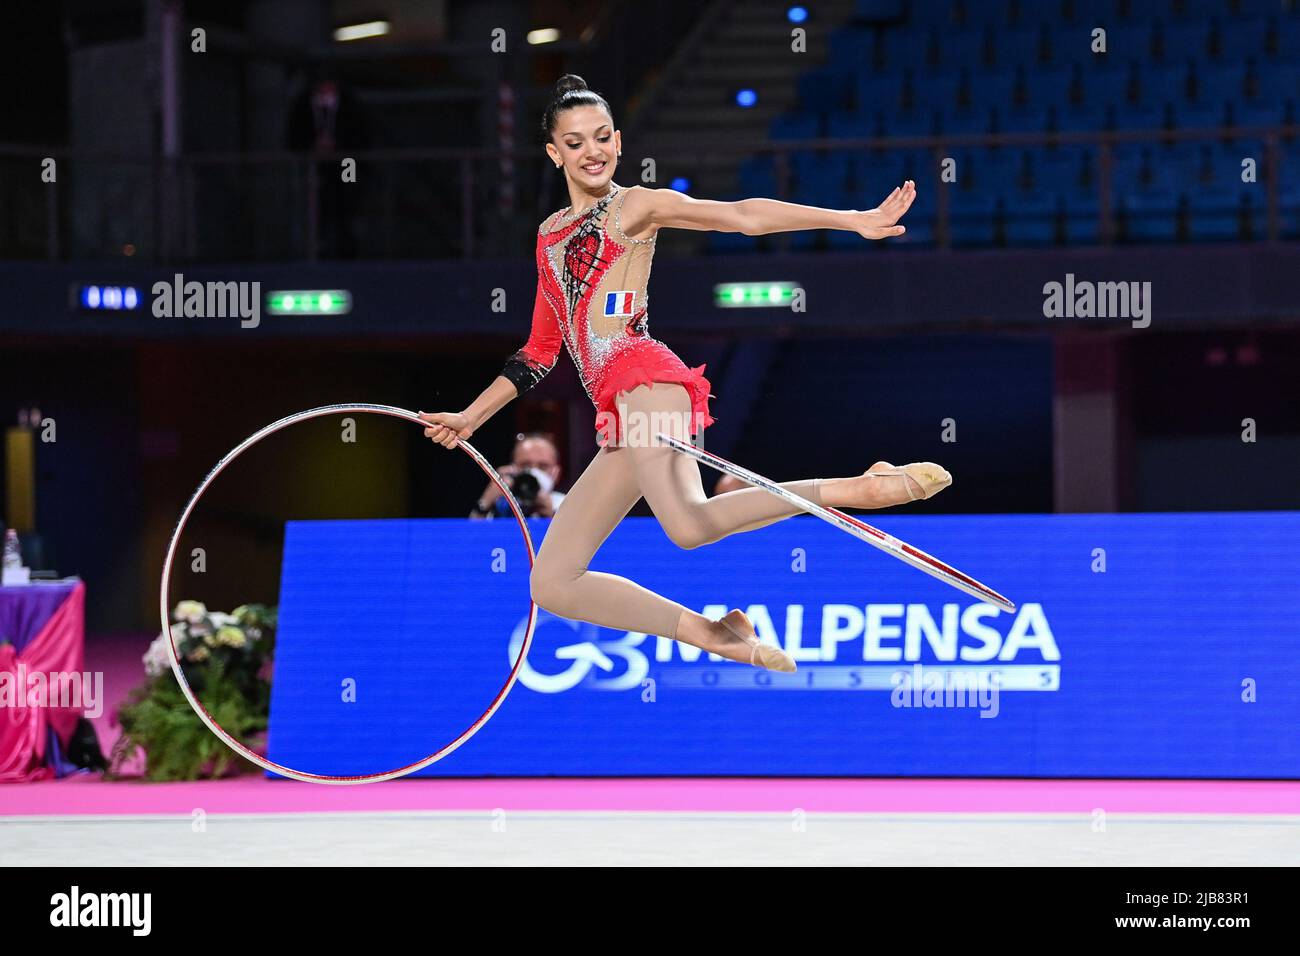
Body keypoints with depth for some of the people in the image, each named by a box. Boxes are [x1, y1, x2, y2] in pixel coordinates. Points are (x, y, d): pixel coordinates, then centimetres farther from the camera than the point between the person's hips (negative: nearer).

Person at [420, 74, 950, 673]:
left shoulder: (634, 207, 8)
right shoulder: (550, 235, 26)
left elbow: (743, 215, -4)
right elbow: (540, 353, 33)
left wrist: (853, 219, -14)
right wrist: (469, 418, 34)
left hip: (643, 380, -7)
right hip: (619, 415, 7)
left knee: (688, 524, -36)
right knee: (552, 586, -3)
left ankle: (863, 489, -28)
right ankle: (718, 636, -4)